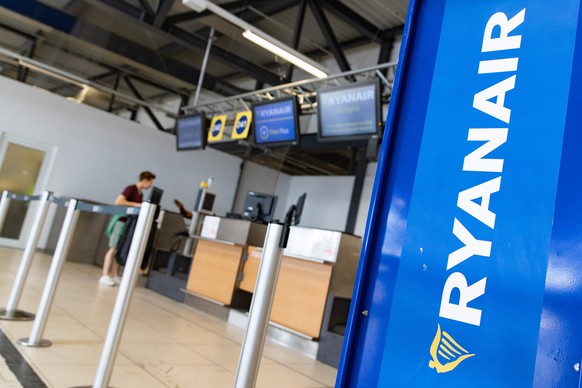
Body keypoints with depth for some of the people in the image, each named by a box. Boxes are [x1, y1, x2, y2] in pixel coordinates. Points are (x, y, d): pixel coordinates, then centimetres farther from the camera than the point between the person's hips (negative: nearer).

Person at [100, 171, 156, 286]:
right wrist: (136, 204, -22)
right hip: (121, 221, -8)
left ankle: (115, 276, 13)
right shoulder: (130, 189, -10)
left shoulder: (141, 194, 15)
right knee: (114, 248, -7)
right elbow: (118, 201, -21)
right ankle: (105, 276, -5)